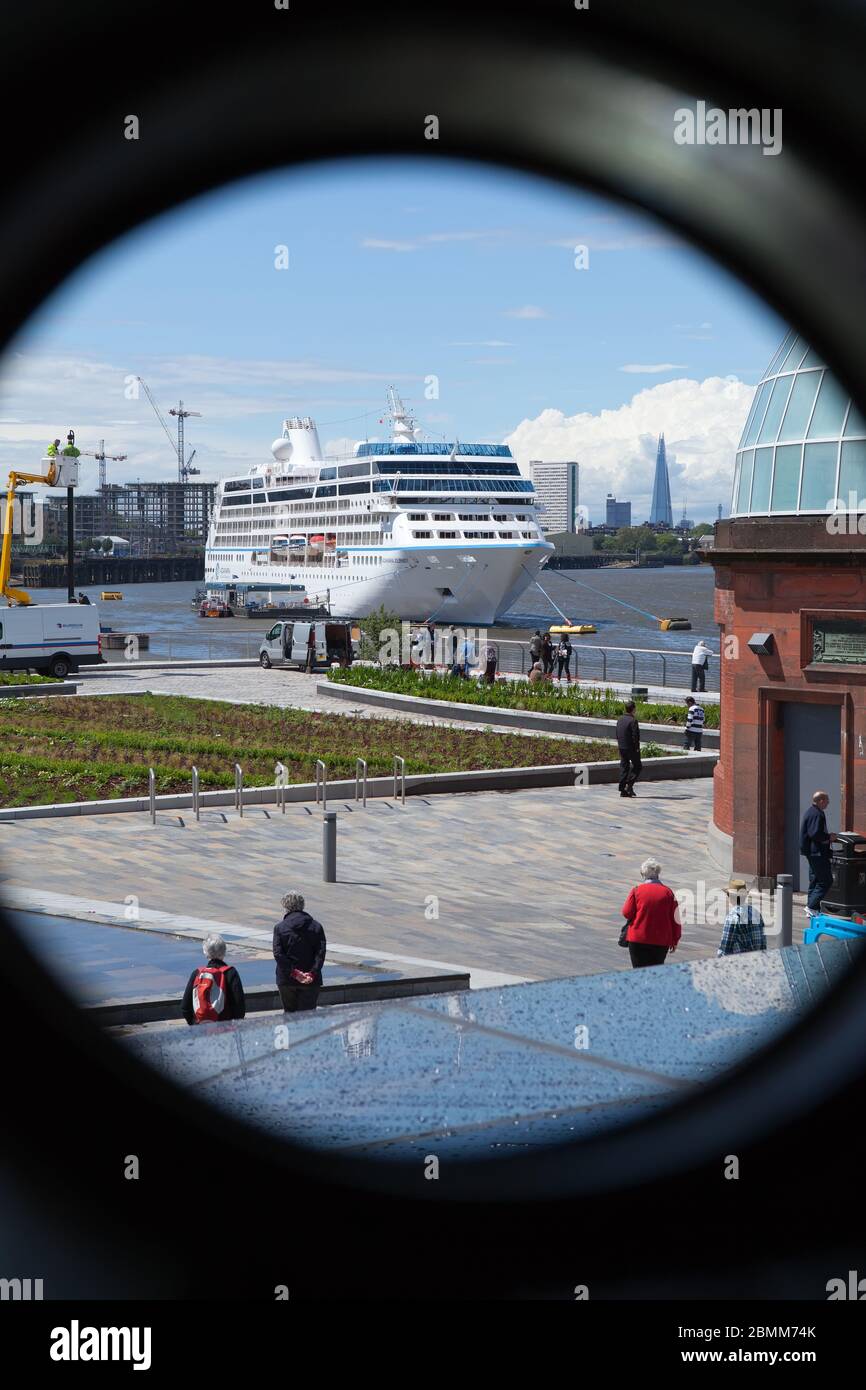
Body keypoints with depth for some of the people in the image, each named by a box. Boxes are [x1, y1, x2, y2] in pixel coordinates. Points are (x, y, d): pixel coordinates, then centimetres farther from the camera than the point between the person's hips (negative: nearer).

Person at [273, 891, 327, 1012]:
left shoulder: (280, 928, -2)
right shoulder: (316, 926, 2)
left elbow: (278, 954, -11)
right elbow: (321, 952, -8)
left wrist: (294, 973, -14)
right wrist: (313, 973, -14)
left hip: (286, 980, 0)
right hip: (311, 981, 1)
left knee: (289, 1012, 15)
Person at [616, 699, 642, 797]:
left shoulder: (620, 719, 7)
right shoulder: (633, 721, -18)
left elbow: (617, 734, 12)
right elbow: (635, 736, -19)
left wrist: (619, 745, 17)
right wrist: (637, 748, -11)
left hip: (621, 748, 7)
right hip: (631, 748, -7)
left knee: (624, 767, 10)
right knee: (637, 766, 8)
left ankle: (622, 789, 8)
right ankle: (629, 785, -4)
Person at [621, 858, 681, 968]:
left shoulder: (637, 890, -7)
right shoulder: (667, 892, -1)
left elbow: (627, 913, -5)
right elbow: (675, 918, 1)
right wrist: (674, 940, 10)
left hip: (638, 940, -2)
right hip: (661, 942, 2)